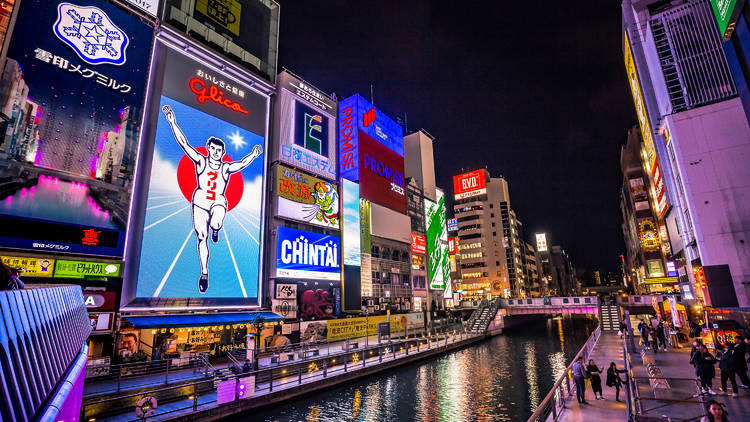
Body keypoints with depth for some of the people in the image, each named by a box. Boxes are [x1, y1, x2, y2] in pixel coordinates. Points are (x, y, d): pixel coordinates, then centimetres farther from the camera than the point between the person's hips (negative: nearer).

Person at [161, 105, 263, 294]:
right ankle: (204, 273, 11)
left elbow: (242, 163, -6)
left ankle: (216, 228, 7)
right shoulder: (201, 161, 3)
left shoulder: (226, 168, 5)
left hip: (219, 202, -1)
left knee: (215, 224, -34)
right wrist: (172, 122, -8)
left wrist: (253, 155, -19)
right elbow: (184, 143, -2)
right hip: (200, 201, 1)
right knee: (202, 238, -1)